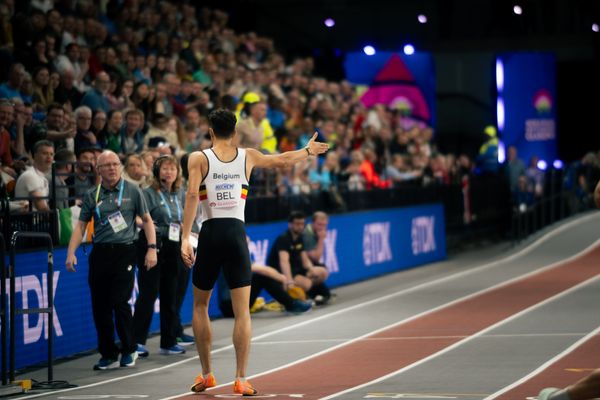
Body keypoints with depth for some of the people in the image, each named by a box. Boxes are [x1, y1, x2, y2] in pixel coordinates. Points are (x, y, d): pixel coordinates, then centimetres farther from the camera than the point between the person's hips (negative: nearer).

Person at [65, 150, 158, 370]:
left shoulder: (132, 191, 3)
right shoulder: (92, 195, 8)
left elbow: (147, 220, 7)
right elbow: (81, 225, 7)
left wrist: (152, 248, -3)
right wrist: (71, 253, -5)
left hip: (125, 251, -3)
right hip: (100, 253, 3)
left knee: (119, 302, -11)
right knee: (100, 307, 3)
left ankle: (129, 350, 9)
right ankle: (108, 355, 14)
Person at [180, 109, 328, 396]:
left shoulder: (199, 158, 1)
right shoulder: (248, 157, 8)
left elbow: (192, 194, -12)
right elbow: (283, 160, 24)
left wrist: (185, 238, -15)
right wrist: (308, 151, 43)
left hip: (210, 233, 0)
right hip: (236, 233, 1)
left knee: (200, 305, 16)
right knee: (242, 311, -1)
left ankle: (206, 375, 18)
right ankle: (241, 380, -6)